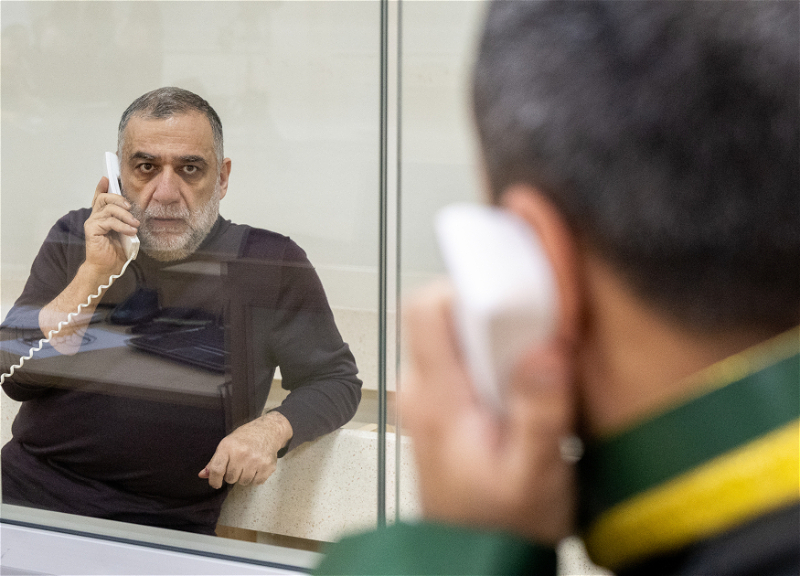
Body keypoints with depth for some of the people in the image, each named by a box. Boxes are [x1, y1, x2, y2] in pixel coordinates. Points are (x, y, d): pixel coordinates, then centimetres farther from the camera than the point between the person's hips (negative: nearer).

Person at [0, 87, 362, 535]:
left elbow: (337, 380, 11)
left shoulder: (270, 263, 4)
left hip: (165, 522, -1)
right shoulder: (75, 239, 11)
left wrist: (272, 429, -9)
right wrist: (95, 274, -7)